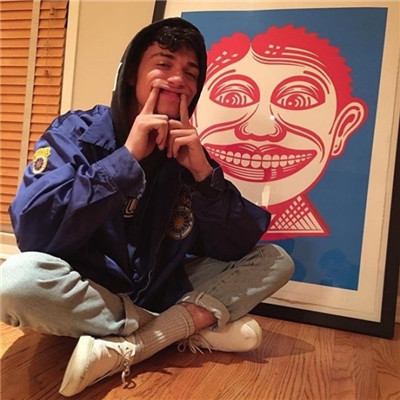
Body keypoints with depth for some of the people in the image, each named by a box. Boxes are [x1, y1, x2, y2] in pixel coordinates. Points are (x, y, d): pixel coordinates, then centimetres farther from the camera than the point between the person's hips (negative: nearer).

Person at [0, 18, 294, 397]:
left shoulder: (190, 152, -2)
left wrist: (204, 173, -21)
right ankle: (195, 327, -18)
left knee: (276, 259, -4)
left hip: (160, 294, 4)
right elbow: (33, 231, -27)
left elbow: (239, 249, -7)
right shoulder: (76, 132, -11)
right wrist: (127, 157, -26)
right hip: (82, 297, -3)